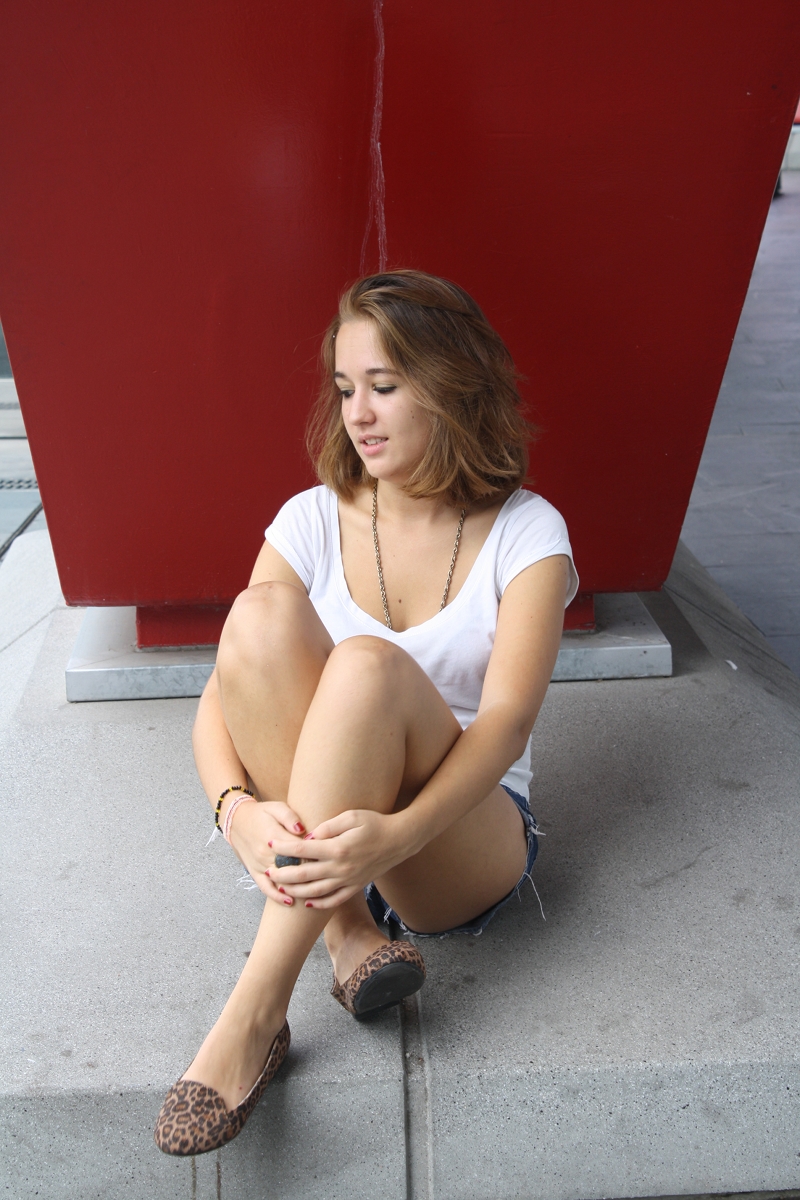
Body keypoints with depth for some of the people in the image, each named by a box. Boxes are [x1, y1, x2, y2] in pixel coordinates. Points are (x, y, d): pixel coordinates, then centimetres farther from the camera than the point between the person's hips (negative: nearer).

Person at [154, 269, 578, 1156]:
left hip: (463, 842, -2)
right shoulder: (314, 520, 2)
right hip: (312, 825, 3)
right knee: (264, 616, -25)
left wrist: (395, 833, -34)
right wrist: (237, 807, -28)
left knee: (369, 666, -34)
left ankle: (254, 1014, -32)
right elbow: (218, 696, -6)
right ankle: (346, 927, -24)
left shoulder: (526, 532, -5)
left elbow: (505, 719, -17)